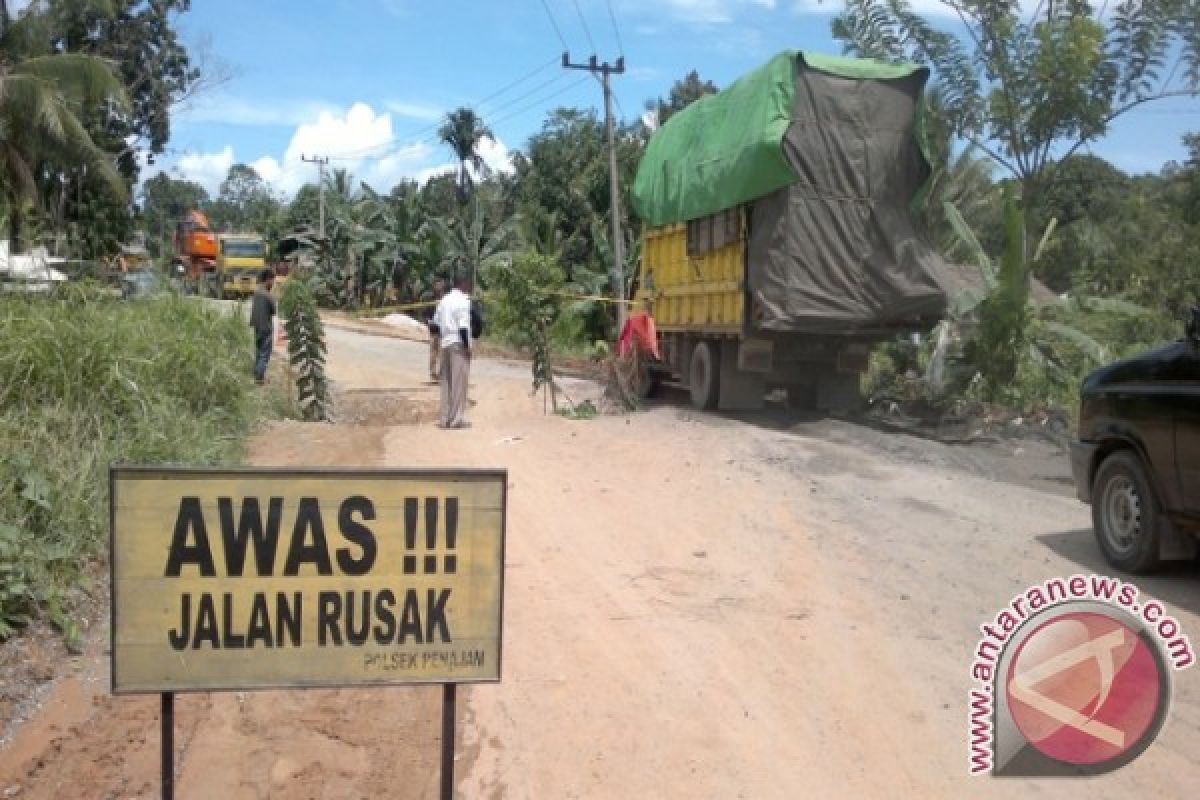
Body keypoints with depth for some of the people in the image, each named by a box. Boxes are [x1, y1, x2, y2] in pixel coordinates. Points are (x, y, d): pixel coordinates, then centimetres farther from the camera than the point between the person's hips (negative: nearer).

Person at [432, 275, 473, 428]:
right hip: (459, 344, -7)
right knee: (459, 382, -3)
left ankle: (444, 418, 13)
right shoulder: (463, 301, -10)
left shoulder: (444, 299, 14)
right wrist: (467, 346, -13)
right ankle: (457, 418, -2)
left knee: (446, 382, 11)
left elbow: (436, 323, 15)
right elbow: (463, 327, -17)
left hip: (446, 344, 8)